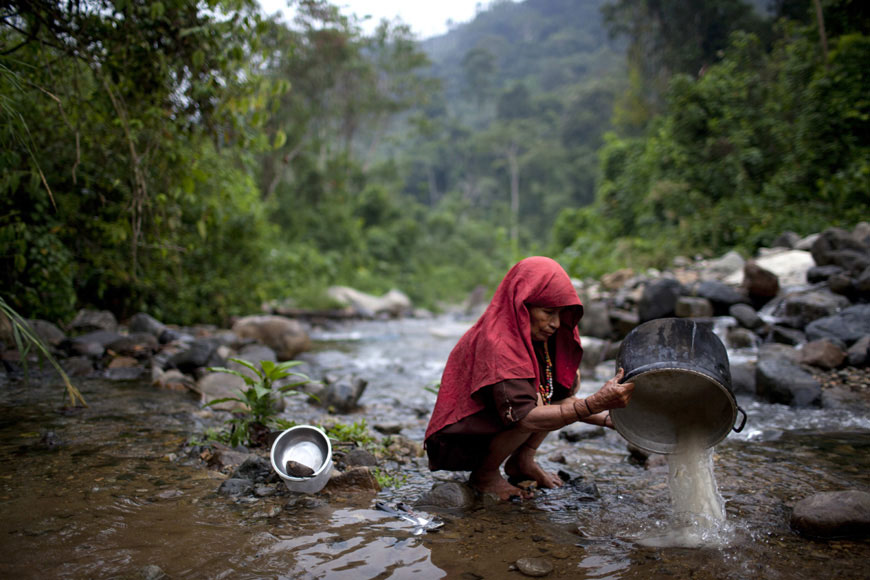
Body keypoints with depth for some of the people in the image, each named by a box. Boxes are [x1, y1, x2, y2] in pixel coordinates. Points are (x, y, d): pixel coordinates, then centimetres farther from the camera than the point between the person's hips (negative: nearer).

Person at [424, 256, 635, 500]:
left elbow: (560, 397, 2)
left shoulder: (533, 337, -2)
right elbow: (525, 417, -38)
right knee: (535, 400, -31)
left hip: (488, 432, 8)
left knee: (570, 378, 2)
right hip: (455, 446, -8)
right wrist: (594, 404, -44)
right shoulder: (496, 344, -29)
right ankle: (485, 474, -8)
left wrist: (608, 419, -12)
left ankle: (522, 461, 4)